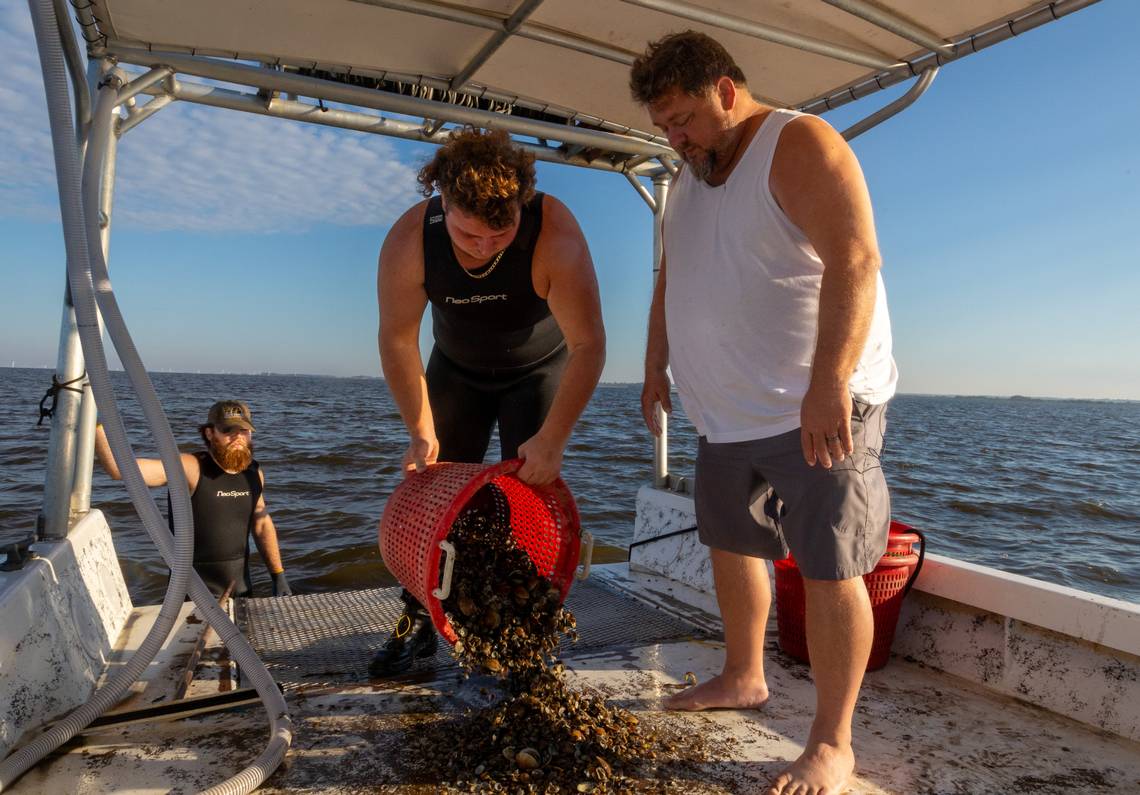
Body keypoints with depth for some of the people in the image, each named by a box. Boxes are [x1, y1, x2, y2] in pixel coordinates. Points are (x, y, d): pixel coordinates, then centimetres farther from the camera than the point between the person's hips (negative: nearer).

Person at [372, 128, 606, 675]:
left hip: (538, 369, -2)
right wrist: (422, 433, -15)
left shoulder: (554, 233, -35)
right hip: (455, 368, 2)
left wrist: (552, 439, -33)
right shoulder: (409, 240, -28)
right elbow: (397, 340, -16)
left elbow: (588, 345, -31)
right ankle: (418, 622, 18)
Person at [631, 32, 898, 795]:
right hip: (729, 414, 8)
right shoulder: (690, 177, 15)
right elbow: (670, 280, 21)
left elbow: (855, 261, -23)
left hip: (818, 411, -8)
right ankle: (744, 678, 36)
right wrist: (656, 366, 17)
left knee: (829, 569, -4)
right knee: (730, 543, 16)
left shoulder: (800, 146, -10)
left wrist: (829, 383, -31)